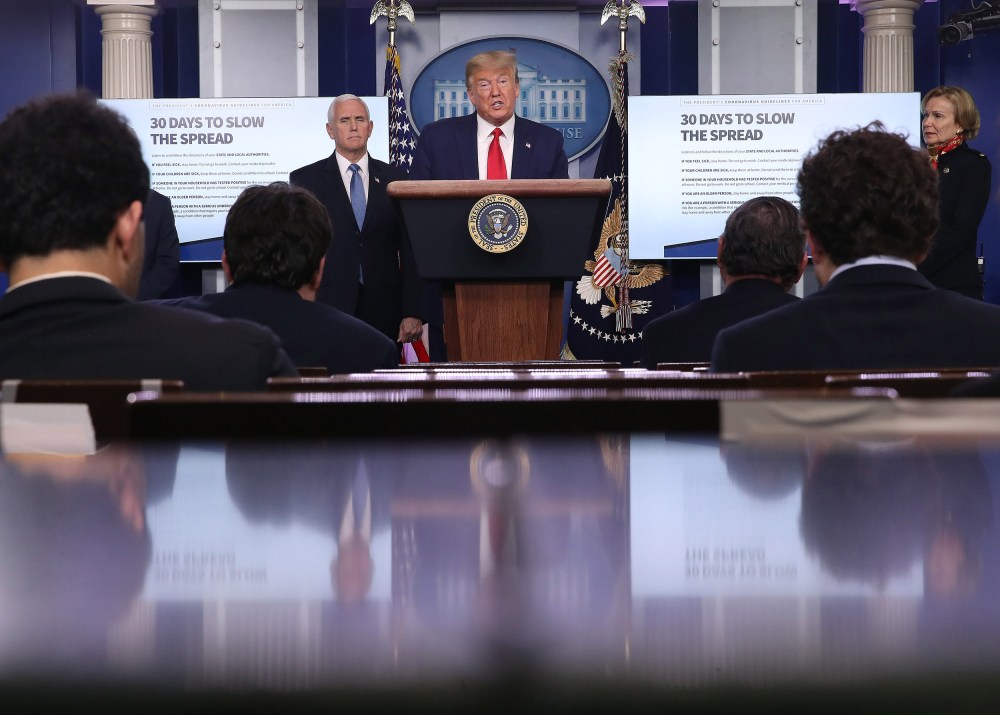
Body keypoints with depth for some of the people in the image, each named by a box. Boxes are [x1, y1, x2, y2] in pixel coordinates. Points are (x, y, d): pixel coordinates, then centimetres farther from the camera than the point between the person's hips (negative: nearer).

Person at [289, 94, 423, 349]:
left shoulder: (395, 180, 11)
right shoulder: (305, 180, 7)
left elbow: (410, 252, 8)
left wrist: (412, 313, 0)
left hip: (384, 316, 1)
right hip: (327, 309, -1)